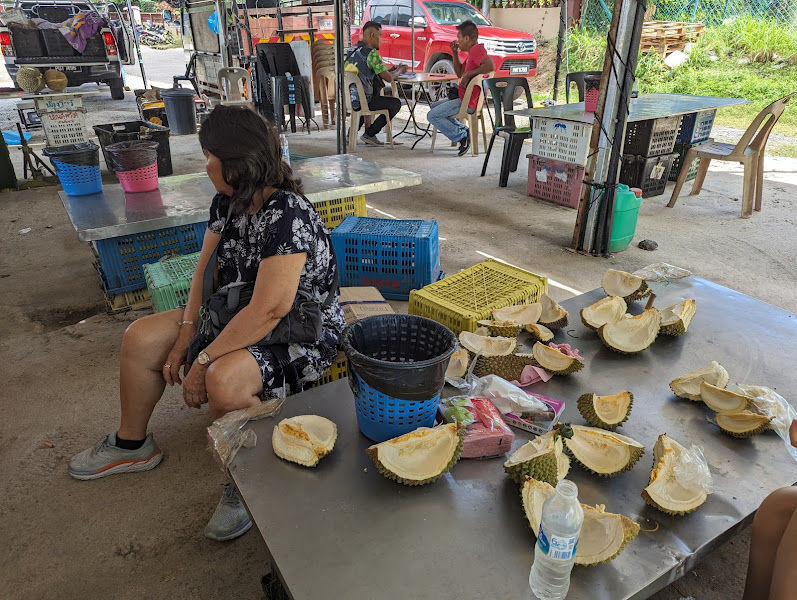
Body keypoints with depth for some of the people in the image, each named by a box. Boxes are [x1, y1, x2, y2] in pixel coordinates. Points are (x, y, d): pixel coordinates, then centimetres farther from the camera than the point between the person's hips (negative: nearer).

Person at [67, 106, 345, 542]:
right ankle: (131, 445, 28)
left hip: (301, 337, -9)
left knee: (224, 380, -36)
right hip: (237, 318, 9)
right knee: (140, 339, 6)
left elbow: (268, 312, -32)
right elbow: (205, 271, 5)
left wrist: (204, 362, -24)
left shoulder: (288, 217, -29)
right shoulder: (228, 202, 0)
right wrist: (184, 338, -5)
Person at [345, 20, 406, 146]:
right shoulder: (371, 53, -14)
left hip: (348, 98, 9)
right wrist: (399, 71, 7)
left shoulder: (353, 50, 13)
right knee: (396, 104, 6)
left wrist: (390, 70, 16)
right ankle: (369, 134, 3)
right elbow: (389, 78, -14)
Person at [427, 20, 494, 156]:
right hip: (463, 97, 11)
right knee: (434, 106, 25)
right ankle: (463, 130, 9)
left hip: (468, 102, -11)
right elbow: (460, 73, 21)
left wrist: (469, 73, -27)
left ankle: (462, 136, -6)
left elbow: (491, 66, -33)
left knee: (432, 116, -13)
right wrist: (455, 53, 12)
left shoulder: (477, 49, -17)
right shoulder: (472, 51, 16)